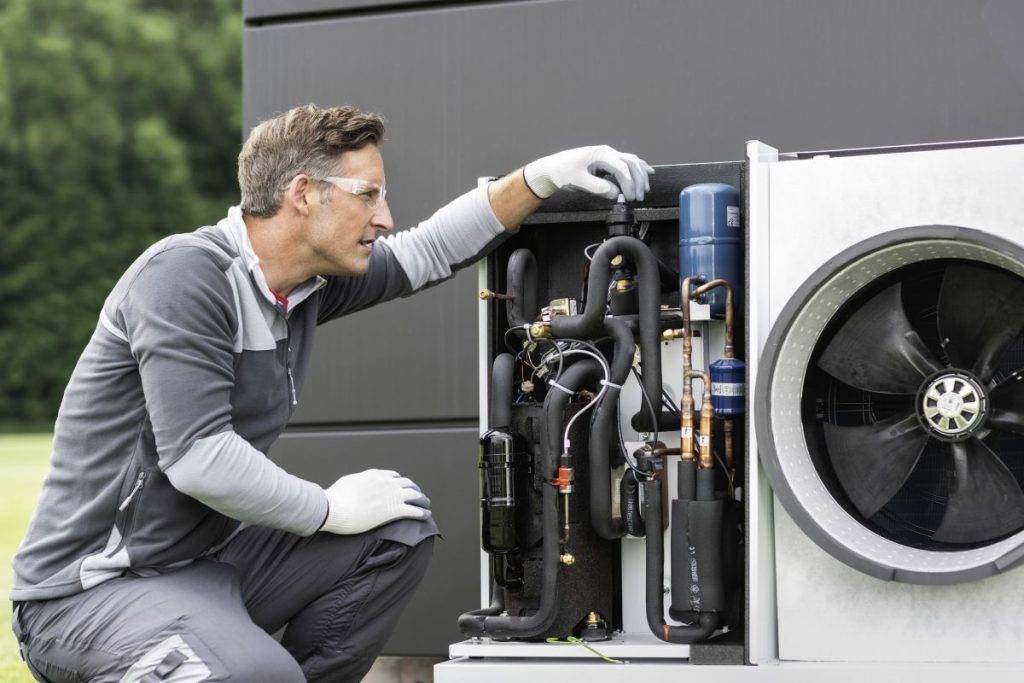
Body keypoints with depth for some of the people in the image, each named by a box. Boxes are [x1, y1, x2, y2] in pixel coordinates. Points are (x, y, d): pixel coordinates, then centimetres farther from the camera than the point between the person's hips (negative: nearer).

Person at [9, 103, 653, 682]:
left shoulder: (308, 281, 5)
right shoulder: (184, 275, -20)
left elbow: (426, 253, 19)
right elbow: (199, 458, -26)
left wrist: (541, 178, 9)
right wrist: (332, 507, -14)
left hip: (207, 562, 9)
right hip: (88, 590, -9)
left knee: (403, 529, 6)